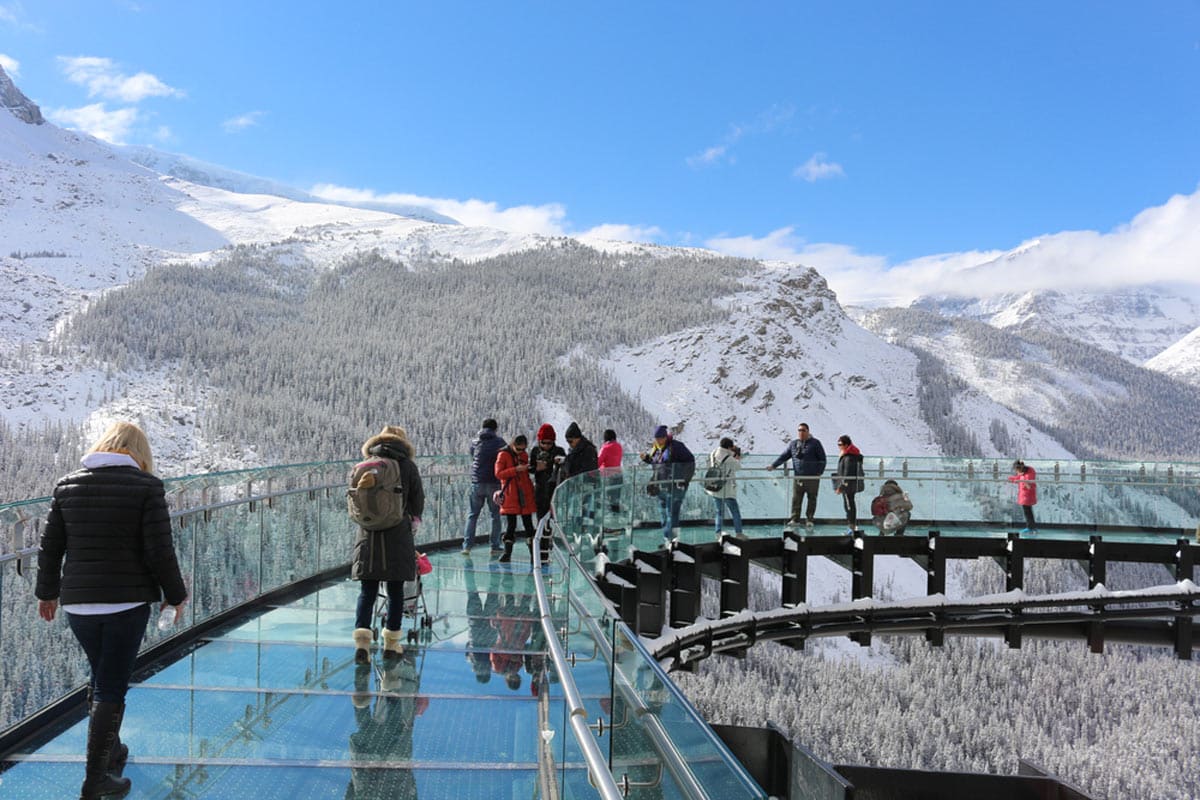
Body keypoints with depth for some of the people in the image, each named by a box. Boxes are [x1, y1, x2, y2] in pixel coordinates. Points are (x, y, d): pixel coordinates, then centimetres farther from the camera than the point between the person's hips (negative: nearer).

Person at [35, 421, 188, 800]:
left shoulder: (68, 485, 4)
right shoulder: (147, 487, -9)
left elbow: (50, 547, 8)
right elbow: (160, 552, -12)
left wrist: (47, 592, 21)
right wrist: (175, 595, 1)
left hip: (78, 602, 5)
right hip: (128, 601, -4)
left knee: (103, 677, 23)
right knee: (111, 687, 4)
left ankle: (110, 750, 37)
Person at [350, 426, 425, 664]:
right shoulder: (407, 465, 1)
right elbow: (418, 500, 6)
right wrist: (414, 521, 25)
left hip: (368, 535, 2)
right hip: (398, 535, -2)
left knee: (367, 591, 4)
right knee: (395, 591, 8)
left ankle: (361, 640, -10)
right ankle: (391, 643, 15)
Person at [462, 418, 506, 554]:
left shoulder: (475, 442, 5)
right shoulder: (499, 442, -2)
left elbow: (472, 458, 12)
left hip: (477, 483, 2)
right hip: (494, 483, -2)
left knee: (472, 514, 9)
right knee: (495, 515, 8)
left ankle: (467, 545, 3)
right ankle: (495, 546, 8)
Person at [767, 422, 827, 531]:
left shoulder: (815, 443, 1)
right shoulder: (793, 444, 9)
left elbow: (822, 459, 2)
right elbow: (784, 456, 11)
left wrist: (820, 472, -6)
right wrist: (773, 465, 1)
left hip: (813, 477, -2)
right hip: (798, 477, 2)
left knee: (812, 499, 5)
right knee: (796, 499, 0)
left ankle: (809, 520, 14)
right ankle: (794, 520, 7)